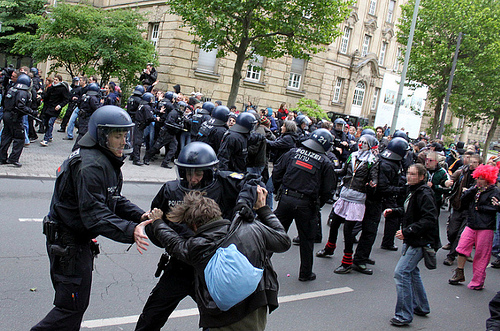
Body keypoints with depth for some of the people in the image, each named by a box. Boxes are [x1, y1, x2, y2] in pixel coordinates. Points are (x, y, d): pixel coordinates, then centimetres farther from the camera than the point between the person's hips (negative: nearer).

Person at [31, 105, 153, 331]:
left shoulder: (108, 161, 9)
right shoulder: (91, 166, -26)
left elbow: (114, 199, 11)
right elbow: (94, 213, -33)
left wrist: (139, 215, -5)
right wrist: (130, 231, -41)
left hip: (80, 239, 11)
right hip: (67, 242, -11)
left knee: (77, 302, 22)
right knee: (72, 306, -1)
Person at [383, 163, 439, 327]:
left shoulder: (425, 194, -19)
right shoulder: (413, 191, 12)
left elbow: (429, 219, -26)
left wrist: (407, 231, -27)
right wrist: (393, 210, 10)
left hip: (419, 241, -11)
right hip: (411, 240, 11)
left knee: (401, 273, -14)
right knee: (411, 271, 22)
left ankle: (404, 315, -6)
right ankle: (421, 307, 39)